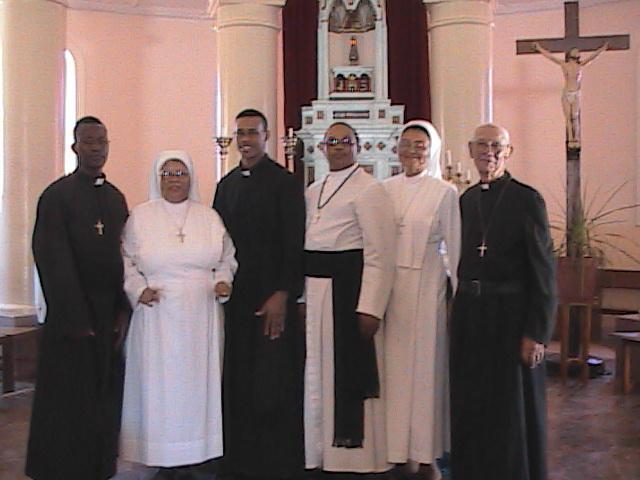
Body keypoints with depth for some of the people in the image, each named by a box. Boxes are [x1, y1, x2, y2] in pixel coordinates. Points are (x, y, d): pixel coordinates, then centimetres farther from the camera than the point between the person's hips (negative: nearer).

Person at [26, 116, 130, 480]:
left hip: (110, 317, 5)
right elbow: (54, 262, -11)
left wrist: (123, 312, 0)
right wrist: (77, 320, -14)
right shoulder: (56, 195, -7)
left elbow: (125, 258, 9)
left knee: (106, 401, 9)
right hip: (72, 318, -5)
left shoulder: (117, 198, 11)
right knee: (69, 405, 4)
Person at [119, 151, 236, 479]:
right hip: (158, 314, -2)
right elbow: (126, 261, 4)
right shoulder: (140, 216, 4)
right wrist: (139, 289, -9)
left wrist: (223, 280, -3)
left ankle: (195, 450, 16)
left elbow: (227, 258, 14)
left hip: (201, 316, 2)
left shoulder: (209, 216, 8)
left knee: (198, 378, 5)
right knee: (159, 382, -1)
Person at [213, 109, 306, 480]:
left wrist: (282, 295, -15)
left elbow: (294, 244, -8)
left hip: (272, 297, -5)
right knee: (237, 382, 5)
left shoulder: (285, 182, -3)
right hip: (234, 296, 5)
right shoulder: (227, 184, 14)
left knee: (274, 385, -2)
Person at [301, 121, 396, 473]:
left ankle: (355, 453, 14)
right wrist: (299, 293, 8)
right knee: (316, 372, 12)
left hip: (348, 286, -7)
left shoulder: (369, 189, -7)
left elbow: (379, 254, -13)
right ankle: (320, 451, 25)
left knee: (348, 369, -1)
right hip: (313, 289, 7)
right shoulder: (313, 192, 16)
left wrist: (370, 308, -20)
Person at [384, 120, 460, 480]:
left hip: (426, 287, -4)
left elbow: (455, 248, -3)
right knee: (395, 366, 7)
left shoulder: (445, 192, -3)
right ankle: (399, 449, 19)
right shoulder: (387, 189, 8)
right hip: (388, 285, 4)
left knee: (425, 365, 2)